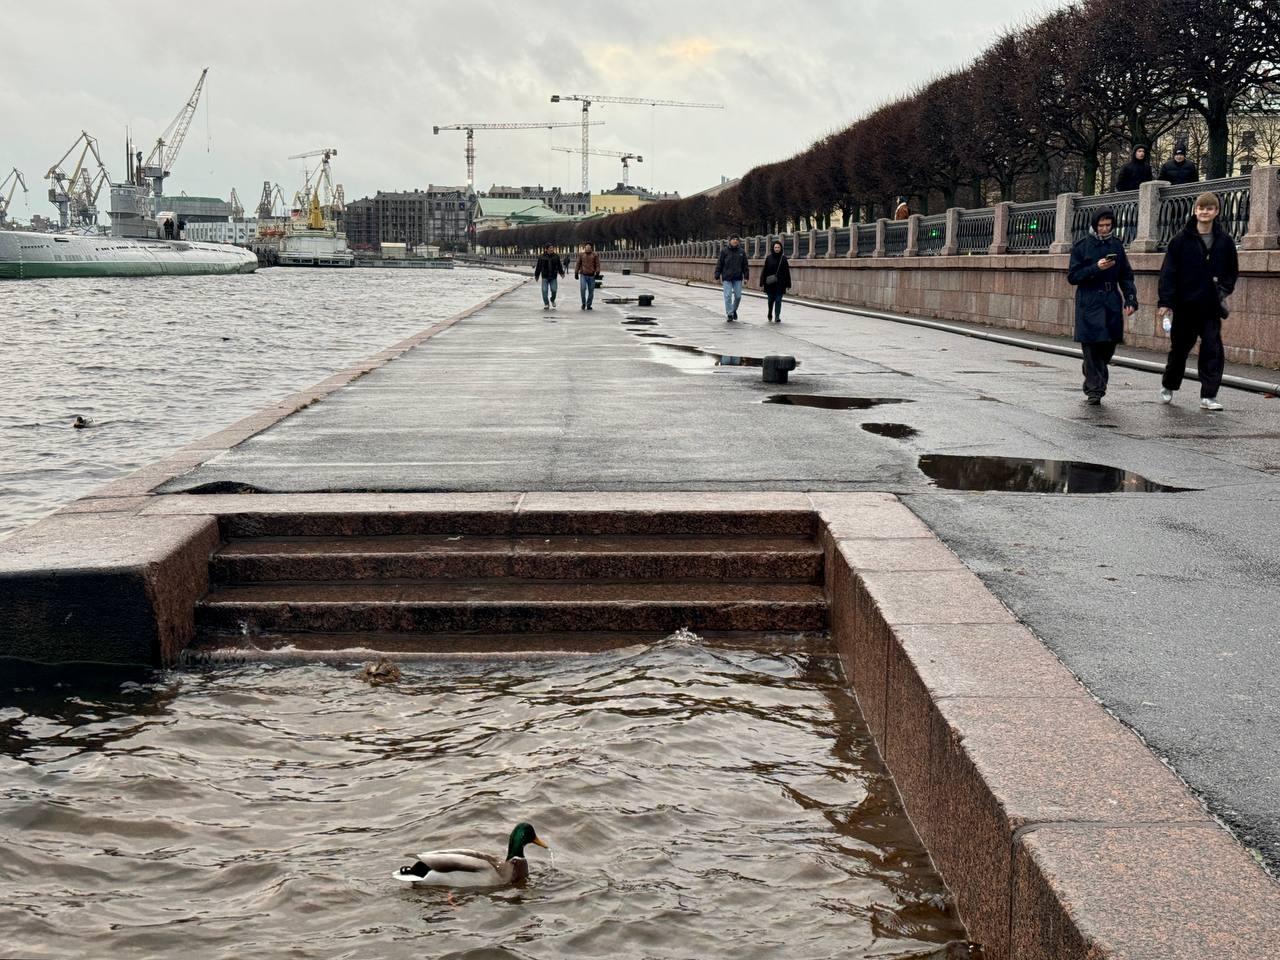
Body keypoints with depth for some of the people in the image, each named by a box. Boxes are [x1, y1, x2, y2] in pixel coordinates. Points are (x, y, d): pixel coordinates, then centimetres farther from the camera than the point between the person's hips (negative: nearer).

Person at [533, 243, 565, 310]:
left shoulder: (556, 256, 4)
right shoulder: (542, 257, -1)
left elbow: (559, 265, 12)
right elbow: (538, 267, 5)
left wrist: (561, 273, 8)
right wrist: (536, 275, 7)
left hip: (553, 277, 1)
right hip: (545, 277, -1)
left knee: (554, 290, -3)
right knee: (545, 290, -4)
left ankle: (552, 300, 27)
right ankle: (546, 304, 7)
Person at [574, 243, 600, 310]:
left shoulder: (595, 255, 6)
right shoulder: (581, 255, 9)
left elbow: (597, 264, 2)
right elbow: (578, 264, 11)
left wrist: (597, 272, -10)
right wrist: (576, 273, 5)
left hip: (591, 275, 0)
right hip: (583, 275, 0)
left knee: (591, 291, 2)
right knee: (582, 289, -16)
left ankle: (588, 305, 14)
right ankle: (583, 303, 2)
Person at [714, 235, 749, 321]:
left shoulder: (742, 252, 7)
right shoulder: (724, 251, 0)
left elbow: (745, 265, 9)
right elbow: (719, 264, 1)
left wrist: (746, 277, 4)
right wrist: (718, 276, -3)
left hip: (738, 278, 2)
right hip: (727, 278, -2)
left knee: (738, 296, 3)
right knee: (728, 296, -4)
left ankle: (734, 310, 28)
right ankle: (729, 314, 3)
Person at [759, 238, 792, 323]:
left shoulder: (784, 258, 2)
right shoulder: (768, 258, 1)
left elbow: (787, 272, 3)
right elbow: (764, 271, 0)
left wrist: (788, 284, 1)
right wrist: (762, 283, -4)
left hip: (780, 284, 0)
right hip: (770, 284, 0)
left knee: (778, 300, -5)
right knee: (771, 300, 9)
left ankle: (777, 317, -5)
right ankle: (770, 316, 30)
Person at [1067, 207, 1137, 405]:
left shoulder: (1116, 245, 11)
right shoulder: (1082, 246, 1)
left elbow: (1126, 276, 15)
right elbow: (1072, 277, -3)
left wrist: (1131, 299, 3)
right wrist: (1096, 268, -15)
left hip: (1112, 302, 3)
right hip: (1089, 303, -3)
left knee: (1108, 347, 3)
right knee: (1092, 348, -8)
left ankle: (1094, 386, 18)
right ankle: (1094, 390, -3)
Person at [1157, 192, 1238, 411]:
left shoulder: (1224, 241, 3)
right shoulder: (1181, 240, -4)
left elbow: (1232, 270, 14)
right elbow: (1168, 271, -6)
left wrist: (1224, 290, -1)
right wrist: (1165, 301, -12)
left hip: (1211, 307, 1)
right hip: (1185, 305, -1)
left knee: (1213, 350, -4)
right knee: (1180, 348, 12)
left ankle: (1208, 396, 0)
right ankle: (1168, 386, 34)